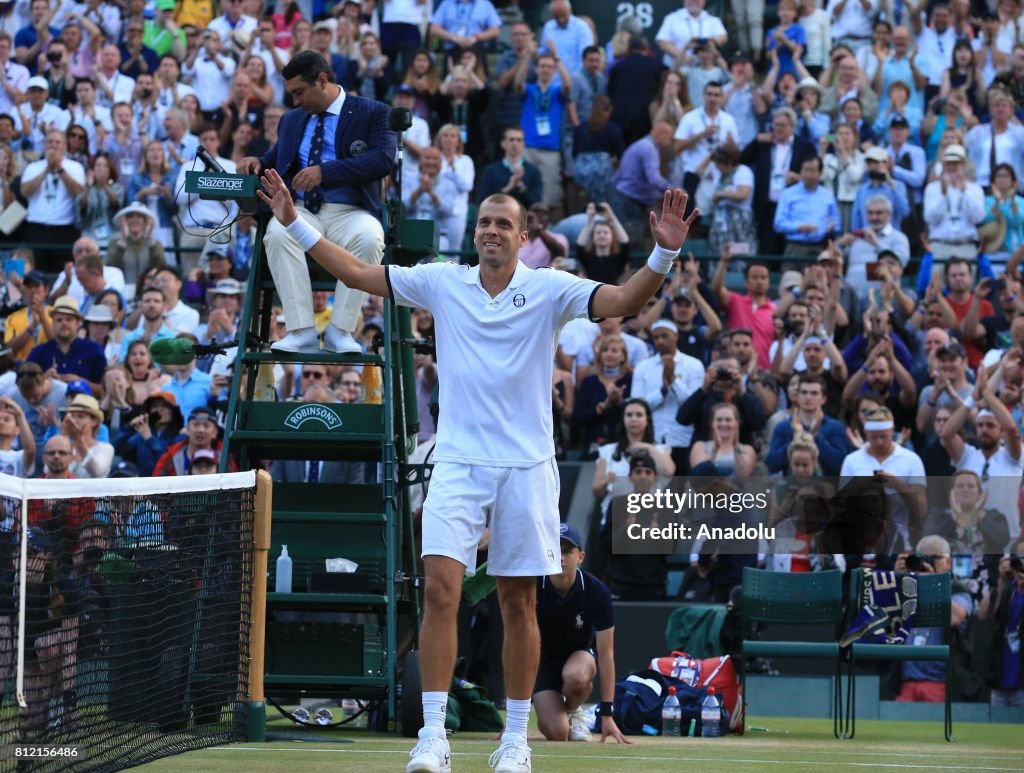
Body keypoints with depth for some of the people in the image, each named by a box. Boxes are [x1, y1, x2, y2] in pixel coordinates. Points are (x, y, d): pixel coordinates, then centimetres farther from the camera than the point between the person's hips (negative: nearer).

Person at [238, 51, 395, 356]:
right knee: (278, 234, -33)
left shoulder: (373, 113, 4)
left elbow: (383, 159, -12)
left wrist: (326, 171, -21)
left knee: (368, 239, -39)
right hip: (302, 212, 3)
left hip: (350, 212, -3)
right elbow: (276, 159, 29)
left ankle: (340, 330, -29)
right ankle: (301, 331, -34)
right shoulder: (292, 120, 23)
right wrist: (259, 163, 3)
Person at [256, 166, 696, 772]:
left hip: (525, 466, -1)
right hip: (457, 465, 1)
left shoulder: (548, 289, -2)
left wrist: (664, 255, -29)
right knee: (441, 588, -14)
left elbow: (624, 301, -13)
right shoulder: (442, 282, 5)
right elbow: (358, 273, 11)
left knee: (519, 602, 5)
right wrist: (296, 224, 7)